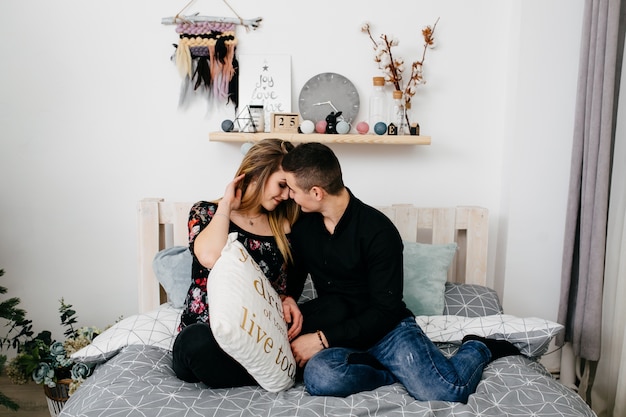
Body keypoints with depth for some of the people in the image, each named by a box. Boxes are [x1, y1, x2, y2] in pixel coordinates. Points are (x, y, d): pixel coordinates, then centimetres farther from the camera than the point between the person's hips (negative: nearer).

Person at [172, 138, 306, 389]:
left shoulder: (282, 227, 12)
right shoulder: (206, 212, 1)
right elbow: (210, 257, -22)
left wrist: (287, 301, -5)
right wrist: (226, 204, -9)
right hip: (205, 332, -3)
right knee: (196, 341, -38)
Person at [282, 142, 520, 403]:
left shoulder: (378, 231, -17)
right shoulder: (302, 225, 0)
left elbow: (385, 311, -15)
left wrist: (323, 339, -20)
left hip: (387, 328, -3)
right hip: (337, 333, 4)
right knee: (319, 376, -31)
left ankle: (478, 349, 12)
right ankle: (401, 372, -6)